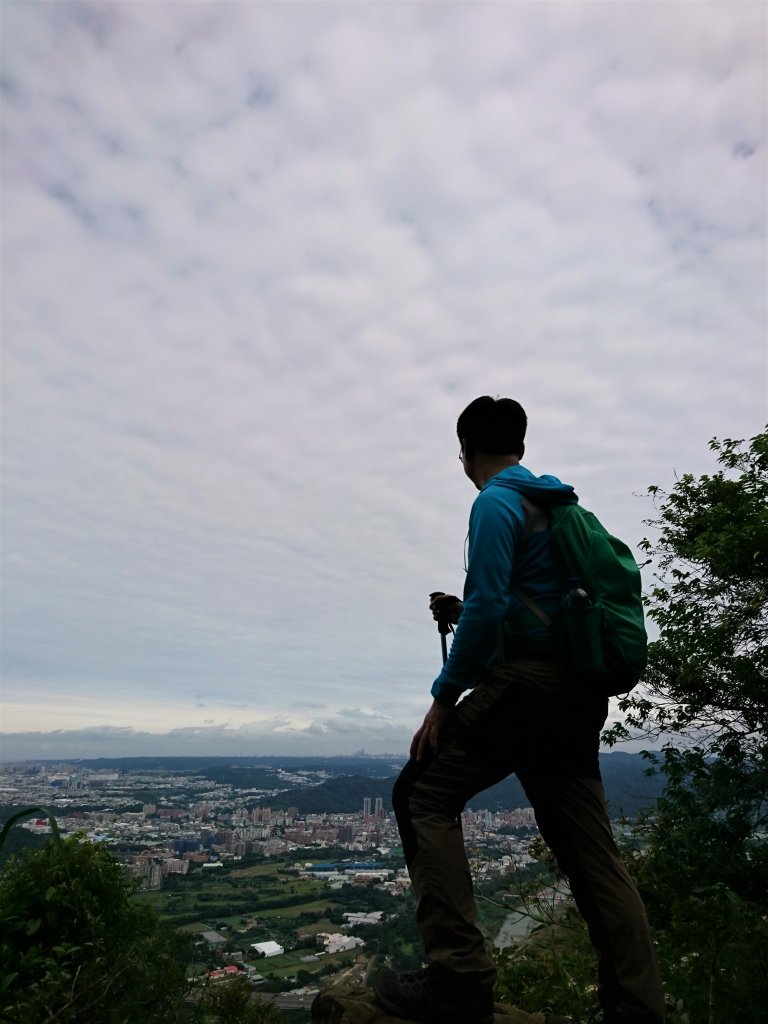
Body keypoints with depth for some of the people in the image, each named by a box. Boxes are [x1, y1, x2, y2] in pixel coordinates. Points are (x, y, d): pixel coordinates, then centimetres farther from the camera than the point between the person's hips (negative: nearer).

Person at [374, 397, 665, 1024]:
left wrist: (444, 697, -9)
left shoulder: (497, 503, -5)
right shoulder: (560, 505, 22)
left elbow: (488, 607, -16)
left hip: (526, 683, -9)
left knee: (424, 795, -1)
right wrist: (466, 613, 26)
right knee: (593, 853, 10)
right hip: (580, 697, 9)